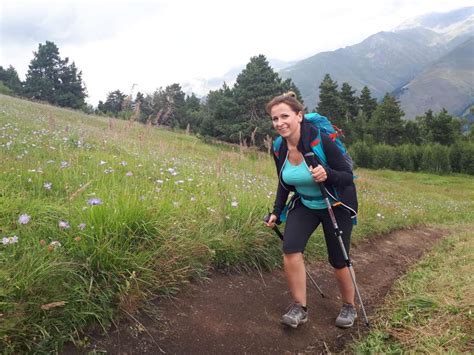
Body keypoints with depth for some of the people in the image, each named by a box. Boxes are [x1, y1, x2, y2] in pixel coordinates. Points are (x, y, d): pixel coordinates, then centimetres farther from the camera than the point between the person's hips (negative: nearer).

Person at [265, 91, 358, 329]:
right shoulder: (279, 149, -11)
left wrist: (327, 175, -42)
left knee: (337, 261, 4)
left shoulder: (321, 141, -28)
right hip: (304, 204, 4)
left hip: (336, 206, -4)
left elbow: (348, 177, -22)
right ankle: (299, 308, -1)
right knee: (290, 249, -17)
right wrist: (276, 212, 2)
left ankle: (349, 307, 32)